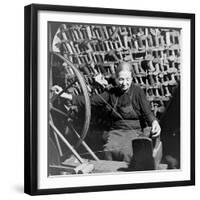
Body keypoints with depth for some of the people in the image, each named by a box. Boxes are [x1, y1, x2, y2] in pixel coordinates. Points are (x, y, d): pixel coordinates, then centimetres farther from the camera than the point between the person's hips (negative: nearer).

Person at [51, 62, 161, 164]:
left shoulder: (137, 91, 1)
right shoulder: (112, 93, 10)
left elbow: (147, 112, -3)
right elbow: (90, 100, 5)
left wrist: (154, 122, -27)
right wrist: (64, 95, -2)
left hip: (134, 131, -3)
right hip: (116, 131, 3)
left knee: (125, 152, -34)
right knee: (110, 150, -30)